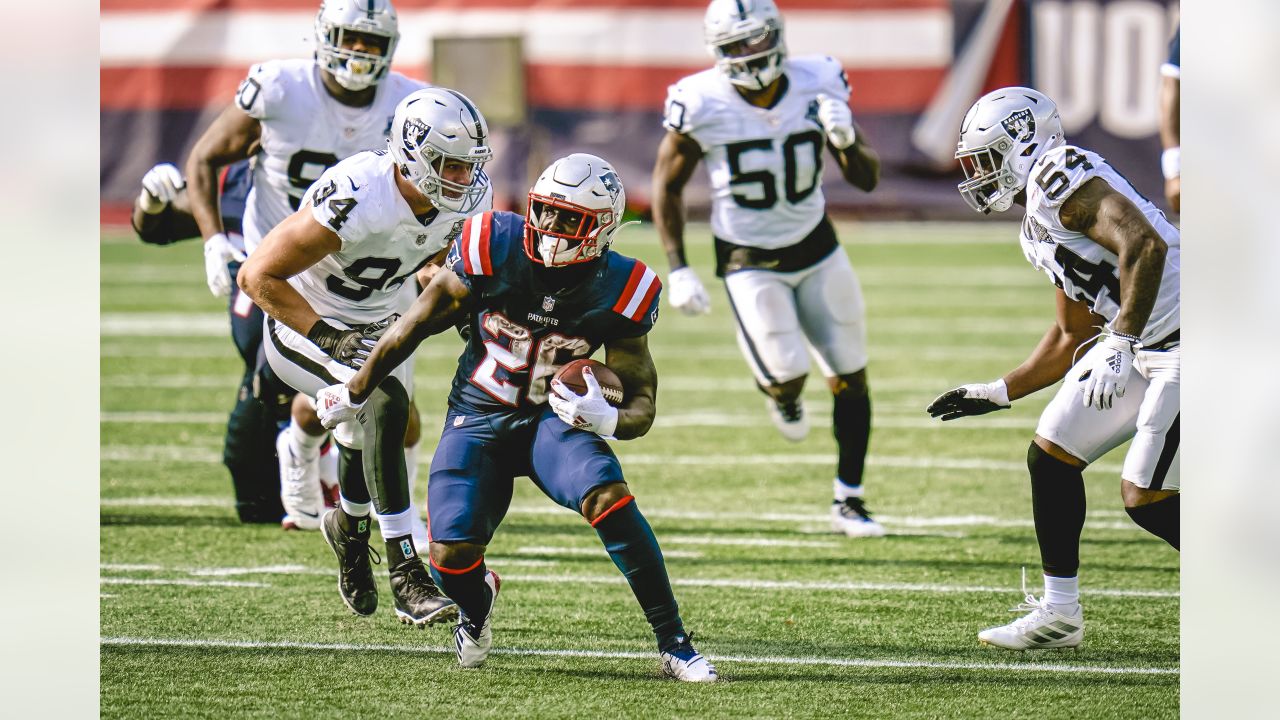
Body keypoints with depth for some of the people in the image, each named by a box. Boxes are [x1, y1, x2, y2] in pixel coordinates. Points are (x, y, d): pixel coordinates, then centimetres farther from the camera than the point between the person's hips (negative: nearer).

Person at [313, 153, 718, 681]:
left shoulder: (618, 291, -13)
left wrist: (608, 419, -33)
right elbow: (419, 323, 1)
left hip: (556, 418, 0)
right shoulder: (494, 249, -15)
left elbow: (643, 403, -8)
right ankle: (477, 600, 24)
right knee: (452, 556, -18)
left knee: (608, 497, -31)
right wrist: (357, 392, 11)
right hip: (478, 420, 0)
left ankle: (674, 644, -22)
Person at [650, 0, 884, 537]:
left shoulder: (818, 86, -12)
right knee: (786, 374, -15)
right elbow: (667, 184, -5)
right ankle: (781, 395, 25)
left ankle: (848, 501, 18)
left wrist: (846, 141, -28)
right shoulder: (703, 105, -20)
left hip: (816, 248, 3)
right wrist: (678, 269, -10)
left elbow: (867, 179, -6)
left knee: (850, 376, 3)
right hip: (749, 261, -3)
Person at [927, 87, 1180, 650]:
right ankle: (1060, 612, 19)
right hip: (1139, 343, 10)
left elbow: (1144, 244, -27)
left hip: (1180, 341, -10)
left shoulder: (1059, 177, -14)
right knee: (1051, 455, 10)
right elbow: (1070, 340, 26)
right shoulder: (1038, 232, 17)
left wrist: (1120, 345, -29)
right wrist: (997, 394, 25)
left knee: (1145, 497, -9)